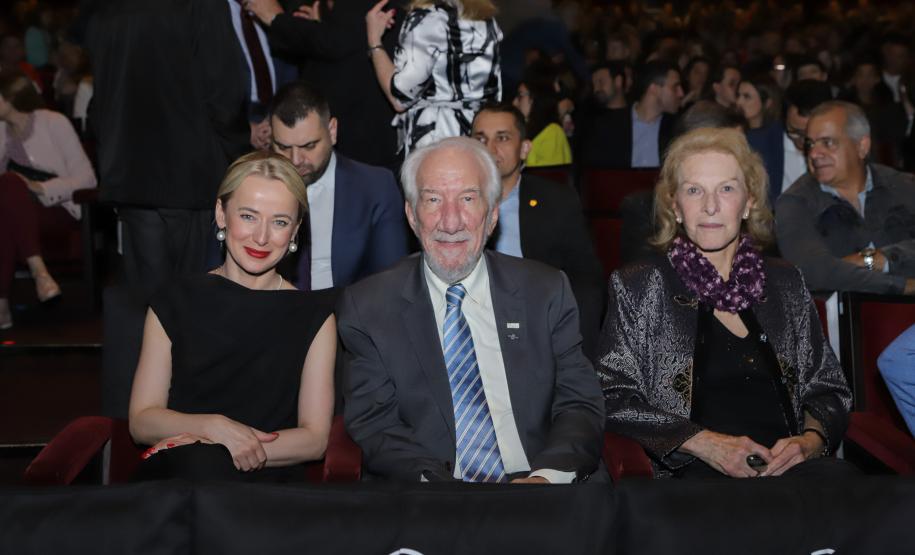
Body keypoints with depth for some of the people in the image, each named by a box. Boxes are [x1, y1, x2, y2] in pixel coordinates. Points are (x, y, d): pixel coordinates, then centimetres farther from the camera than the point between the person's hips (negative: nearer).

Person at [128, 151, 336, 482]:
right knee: (202, 464, -35)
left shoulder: (314, 315, 6)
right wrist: (214, 427, -14)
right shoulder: (175, 302, 9)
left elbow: (314, 439, 2)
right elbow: (141, 421, 6)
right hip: (175, 477, 1)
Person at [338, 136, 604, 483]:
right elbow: (373, 425, -3)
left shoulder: (547, 293, 8)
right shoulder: (366, 307, 4)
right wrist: (432, 480, -22)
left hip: (536, 478, 2)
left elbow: (581, 406, 3)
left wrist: (547, 475, -17)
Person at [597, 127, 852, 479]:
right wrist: (703, 443, -13)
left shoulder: (785, 284, 17)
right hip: (691, 477, -3)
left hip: (792, 474, 4)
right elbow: (612, 398, -1)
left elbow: (828, 389, 19)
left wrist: (810, 442, -3)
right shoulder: (638, 288, 7)